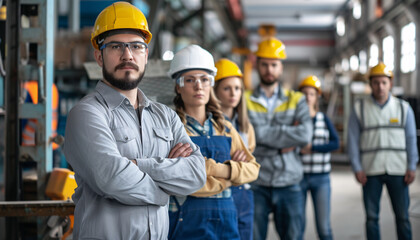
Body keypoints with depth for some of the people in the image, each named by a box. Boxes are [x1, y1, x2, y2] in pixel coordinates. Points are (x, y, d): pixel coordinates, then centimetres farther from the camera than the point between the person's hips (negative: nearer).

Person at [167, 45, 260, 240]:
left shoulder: (224, 128, 11)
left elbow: (253, 168, 6)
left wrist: (224, 170, -12)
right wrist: (231, 169, -8)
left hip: (225, 219, 5)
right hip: (186, 221, -5)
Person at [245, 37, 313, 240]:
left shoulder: (296, 100, 9)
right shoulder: (245, 100, 4)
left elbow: (305, 136, -8)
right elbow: (255, 134, -14)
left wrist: (268, 134, -10)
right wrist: (289, 134, -7)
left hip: (289, 184, 2)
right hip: (256, 185, -2)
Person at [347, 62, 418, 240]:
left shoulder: (403, 108, 7)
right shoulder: (359, 109, 5)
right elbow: (353, 140, 3)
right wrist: (357, 168, -5)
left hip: (398, 170, 0)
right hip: (371, 172, 0)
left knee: (402, 217, 2)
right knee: (371, 217, 4)